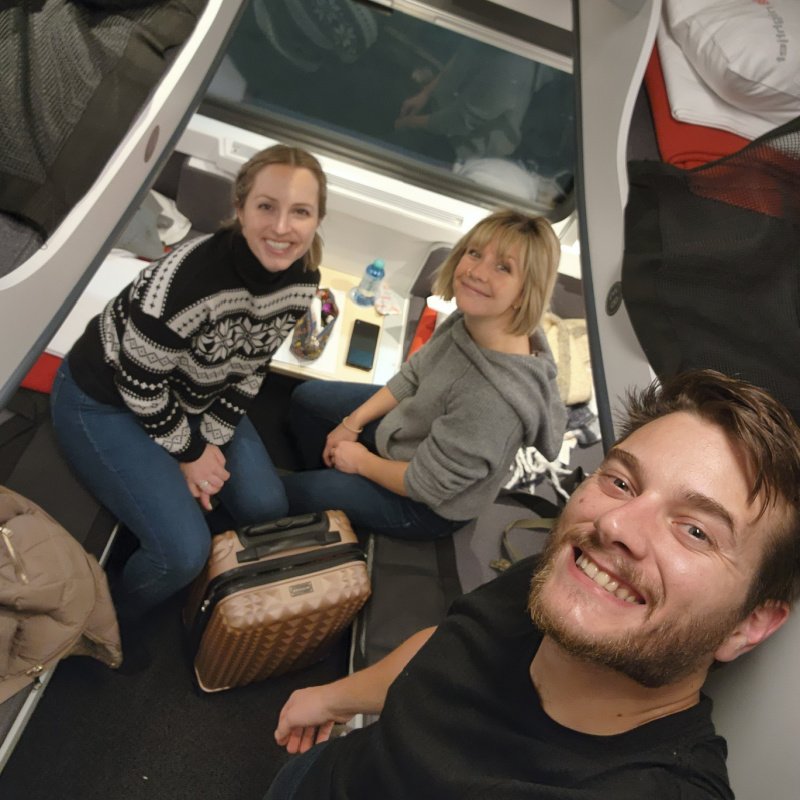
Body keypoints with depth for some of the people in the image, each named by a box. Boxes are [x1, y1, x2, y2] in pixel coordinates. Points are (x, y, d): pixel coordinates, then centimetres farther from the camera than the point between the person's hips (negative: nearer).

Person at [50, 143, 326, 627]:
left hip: (195, 397, 7)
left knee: (266, 508, 1)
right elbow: (140, 384, -23)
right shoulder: (187, 278, -37)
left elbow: (252, 368, -3)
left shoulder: (303, 279, -15)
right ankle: (113, 625, 21)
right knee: (184, 551, -13)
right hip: (106, 401, -6)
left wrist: (213, 441, -7)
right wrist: (189, 452, -12)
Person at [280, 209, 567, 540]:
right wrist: (352, 423, -2)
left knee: (279, 495, 2)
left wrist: (362, 461, -12)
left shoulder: (493, 399, -42)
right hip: (407, 426, 7)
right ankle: (327, 479, 39)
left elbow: (425, 485, -28)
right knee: (306, 397, 17)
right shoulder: (472, 318, -19)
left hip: (423, 503, -7)